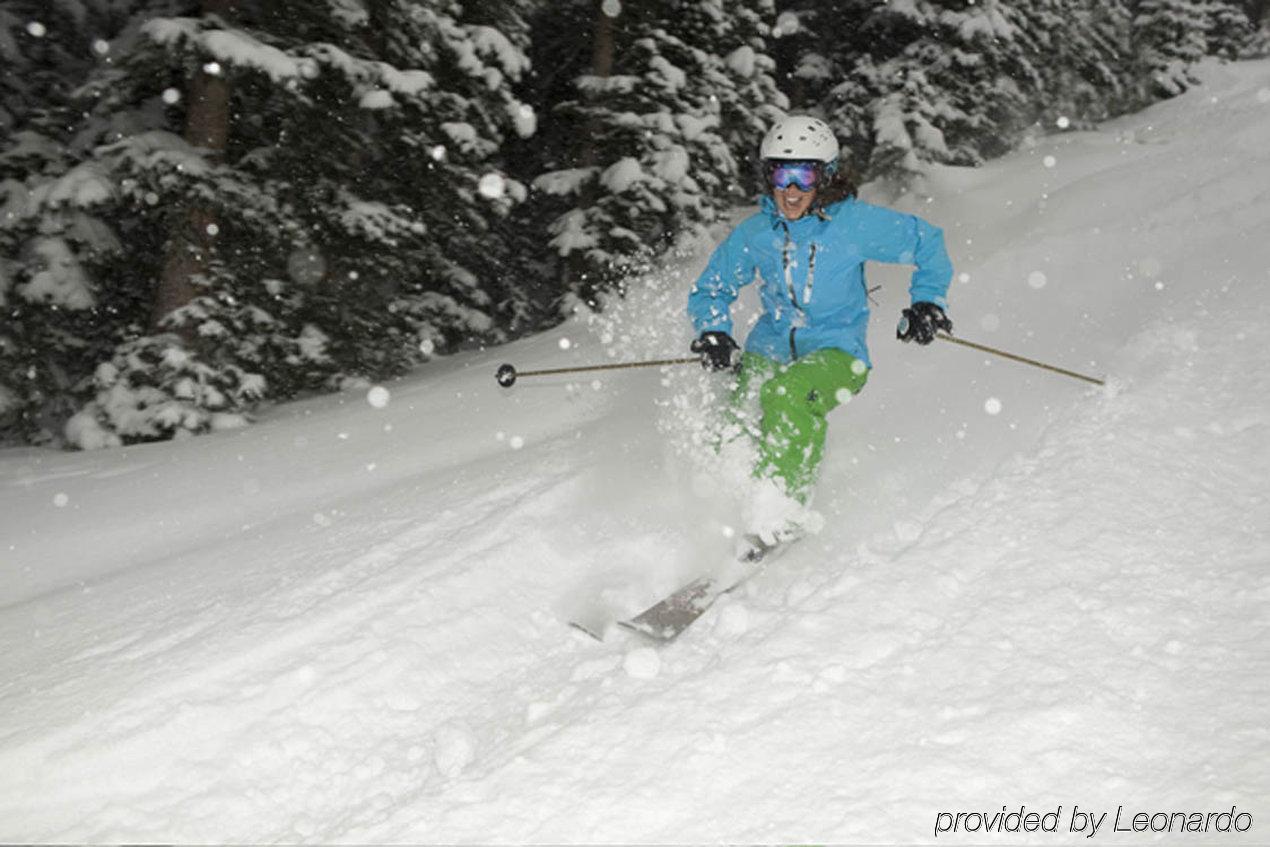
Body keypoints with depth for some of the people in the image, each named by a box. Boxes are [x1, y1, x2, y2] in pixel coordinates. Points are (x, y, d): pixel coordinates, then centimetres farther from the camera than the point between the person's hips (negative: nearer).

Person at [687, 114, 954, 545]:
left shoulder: (855, 223, -7)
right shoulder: (754, 233, 1)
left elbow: (928, 243, 6)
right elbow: (709, 290, 13)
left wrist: (927, 301, -4)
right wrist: (713, 335, -6)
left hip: (837, 351, -4)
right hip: (770, 348, 4)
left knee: (785, 395, -37)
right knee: (733, 438, -18)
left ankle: (781, 513, -32)